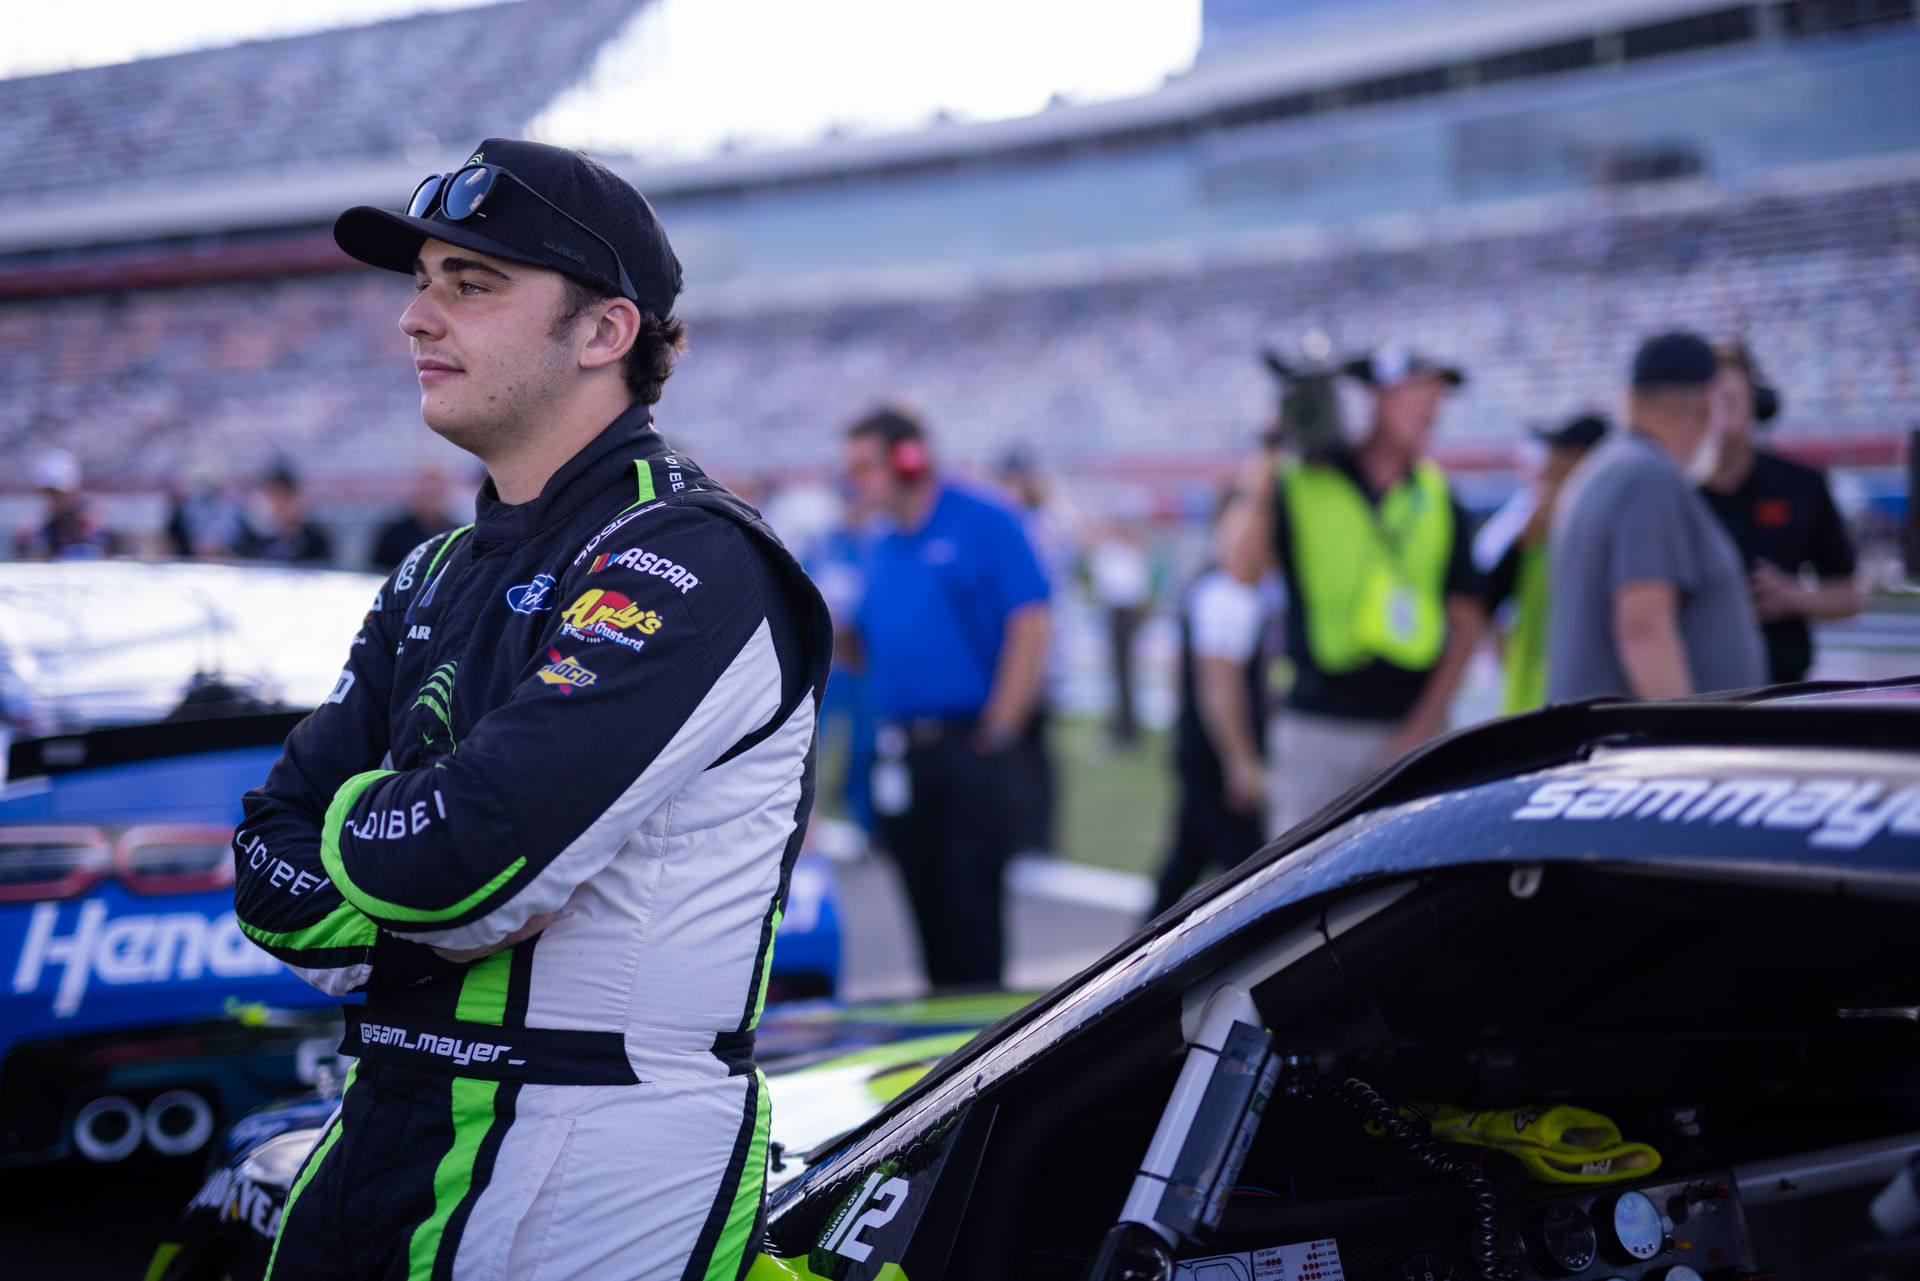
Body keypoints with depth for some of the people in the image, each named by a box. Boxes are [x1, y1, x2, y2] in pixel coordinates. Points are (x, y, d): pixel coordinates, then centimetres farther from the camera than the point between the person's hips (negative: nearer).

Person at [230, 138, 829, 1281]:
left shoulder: (692, 566, -15)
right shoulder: (438, 583, 13)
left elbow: (452, 857, -25)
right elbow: (272, 886, 4)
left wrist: (356, 821, -5)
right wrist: (448, 902, -14)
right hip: (381, 1144, 7)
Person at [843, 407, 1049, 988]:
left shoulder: (982, 523, -4)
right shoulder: (883, 548, 16)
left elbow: (1030, 627, -11)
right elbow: (868, 650, 20)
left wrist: (998, 731, -14)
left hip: (968, 744, -6)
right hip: (901, 754, 6)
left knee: (971, 905, -7)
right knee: (926, 902, 9)